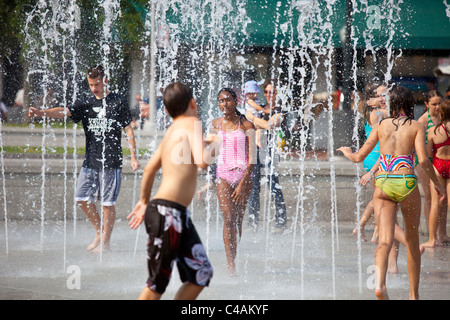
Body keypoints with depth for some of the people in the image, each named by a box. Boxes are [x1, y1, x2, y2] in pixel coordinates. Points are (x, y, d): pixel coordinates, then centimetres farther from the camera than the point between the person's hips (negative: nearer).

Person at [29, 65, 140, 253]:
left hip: (111, 162, -5)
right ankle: (99, 232, 23)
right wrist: (41, 113, -23)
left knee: (107, 202, -2)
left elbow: (128, 130, 1)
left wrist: (133, 157, -4)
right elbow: (64, 111, -5)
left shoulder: (118, 103, 0)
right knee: (82, 198, 3)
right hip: (90, 160, 5)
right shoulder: (86, 104, 9)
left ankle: (105, 241, 9)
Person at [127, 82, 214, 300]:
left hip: (179, 215, 9)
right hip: (167, 213, -9)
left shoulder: (172, 131, 16)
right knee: (158, 283, -3)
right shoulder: (191, 123, -9)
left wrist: (144, 201, 36)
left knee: (202, 273, 10)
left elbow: (150, 168, 25)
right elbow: (202, 162, -25)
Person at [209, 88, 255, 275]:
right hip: (223, 174, 1)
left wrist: (242, 183, -13)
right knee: (229, 218, -13)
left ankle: (232, 261, 13)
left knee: (238, 220, 2)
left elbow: (251, 158, -5)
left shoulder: (246, 125, -2)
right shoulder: (216, 124, 7)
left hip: (243, 174, -1)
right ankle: (230, 262, -18)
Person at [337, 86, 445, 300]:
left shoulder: (381, 126, 11)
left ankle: (380, 284, -34)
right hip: (406, 182, -1)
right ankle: (414, 294, 19)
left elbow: (359, 157, 11)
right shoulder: (416, 127, 4)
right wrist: (437, 184, 5)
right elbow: (423, 160, -8)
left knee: (385, 240, -8)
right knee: (412, 239, 15)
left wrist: (346, 152, 33)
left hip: (382, 184, 1)